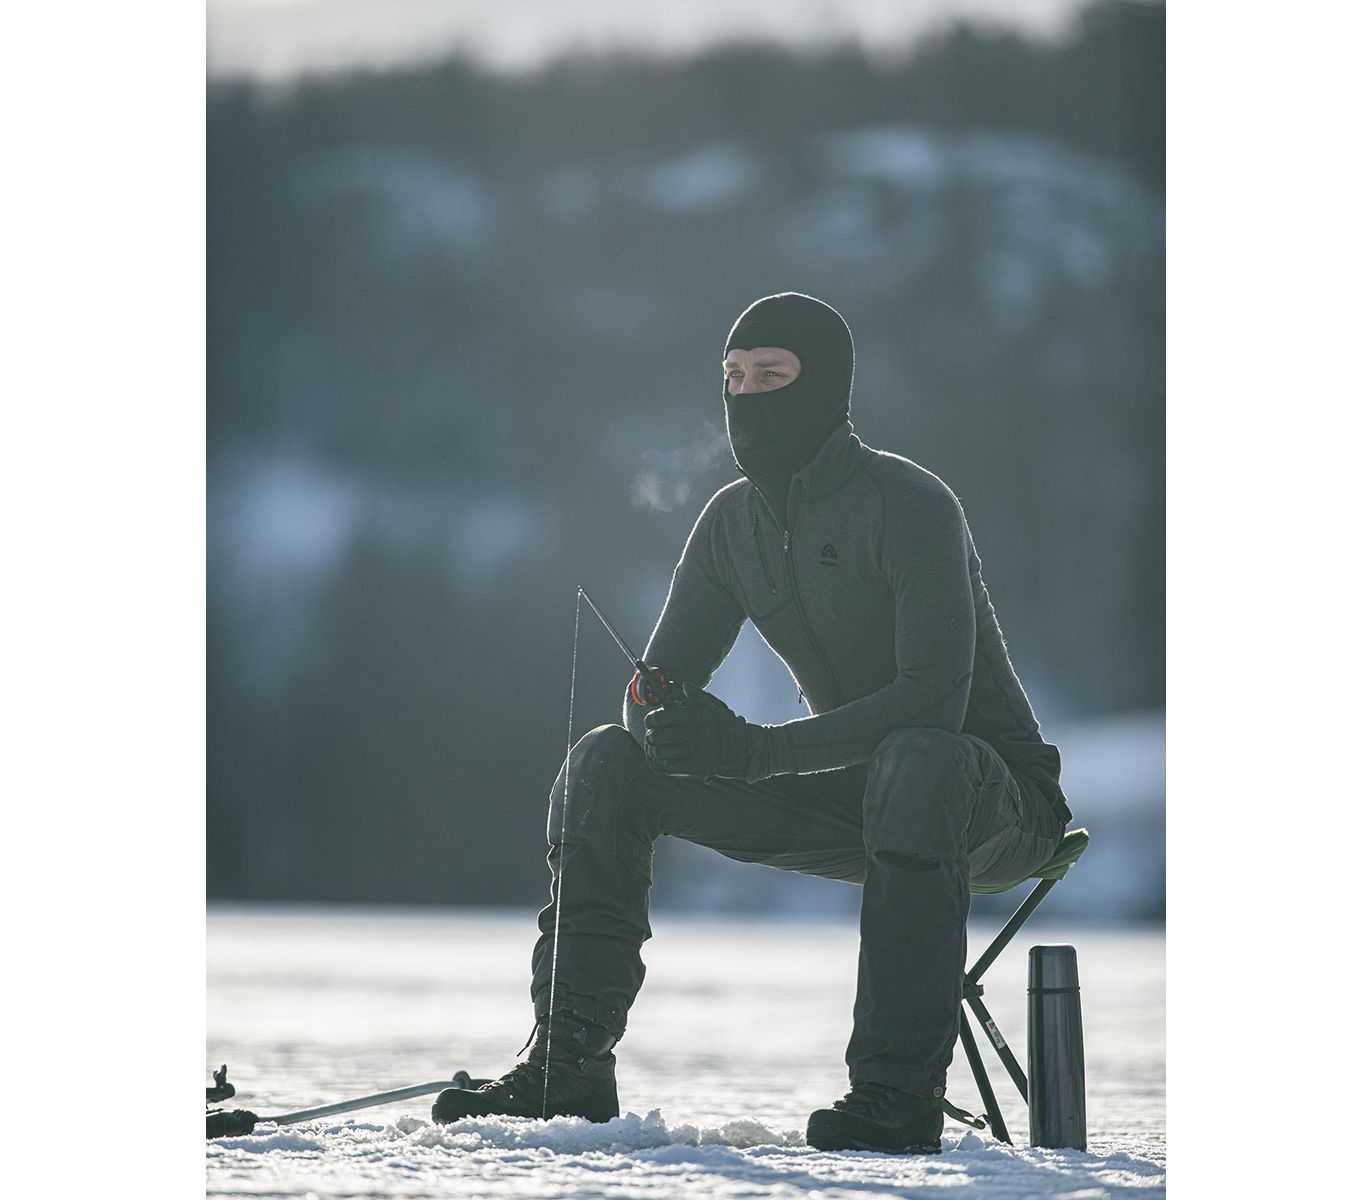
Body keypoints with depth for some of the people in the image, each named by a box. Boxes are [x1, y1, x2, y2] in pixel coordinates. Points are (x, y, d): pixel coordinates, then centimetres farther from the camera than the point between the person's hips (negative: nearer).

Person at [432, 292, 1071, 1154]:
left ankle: (900, 1095, -41)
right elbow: (654, 690, 3)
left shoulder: (909, 505, -21)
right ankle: (572, 1060, -8)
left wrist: (755, 749, -37)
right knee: (608, 761, -5)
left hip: (993, 793, -7)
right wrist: (670, 724, -23)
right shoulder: (733, 519, 2)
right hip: (853, 793, 7)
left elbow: (935, 701, -32)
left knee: (916, 760, -43)